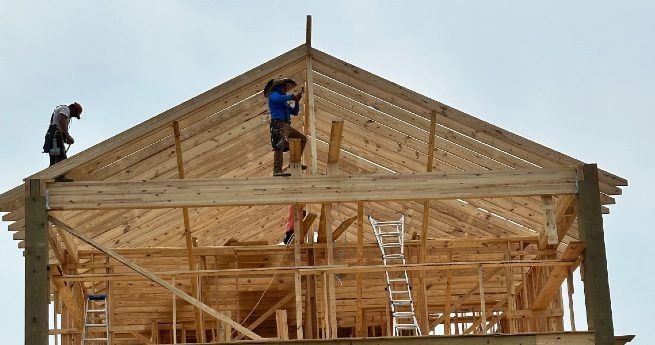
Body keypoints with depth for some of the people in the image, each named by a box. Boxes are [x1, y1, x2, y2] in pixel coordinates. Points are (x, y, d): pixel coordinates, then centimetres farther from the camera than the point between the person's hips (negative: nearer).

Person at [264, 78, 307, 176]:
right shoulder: (273, 95, 4)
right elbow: (279, 98, -22)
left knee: (303, 138, 18)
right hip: (278, 124, -10)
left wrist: (297, 101, 13)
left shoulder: (285, 102, 30)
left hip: (287, 126, 10)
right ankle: (277, 171, -37)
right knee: (280, 145, -27)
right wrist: (292, 97, -10)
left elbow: (295, 112, 28)